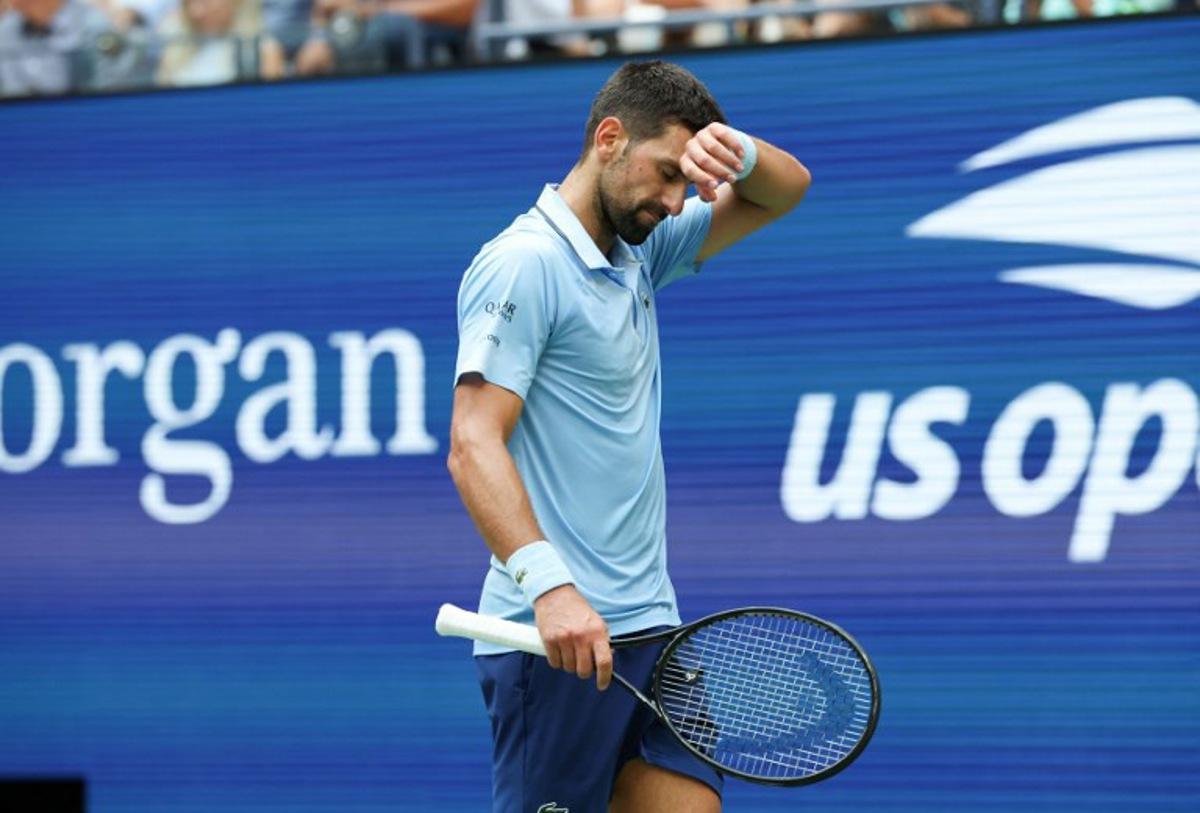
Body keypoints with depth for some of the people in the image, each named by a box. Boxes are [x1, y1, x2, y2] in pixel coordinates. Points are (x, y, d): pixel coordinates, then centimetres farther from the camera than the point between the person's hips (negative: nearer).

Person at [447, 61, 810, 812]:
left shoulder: (638, 254, 15)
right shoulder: (524, 263, -11)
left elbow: (786, 190, 23)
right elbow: (473, 447, -19)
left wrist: (737, 152, -1)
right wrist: (549, 584, -32)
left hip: (647, 631, 8)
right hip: (560, 637, -8)